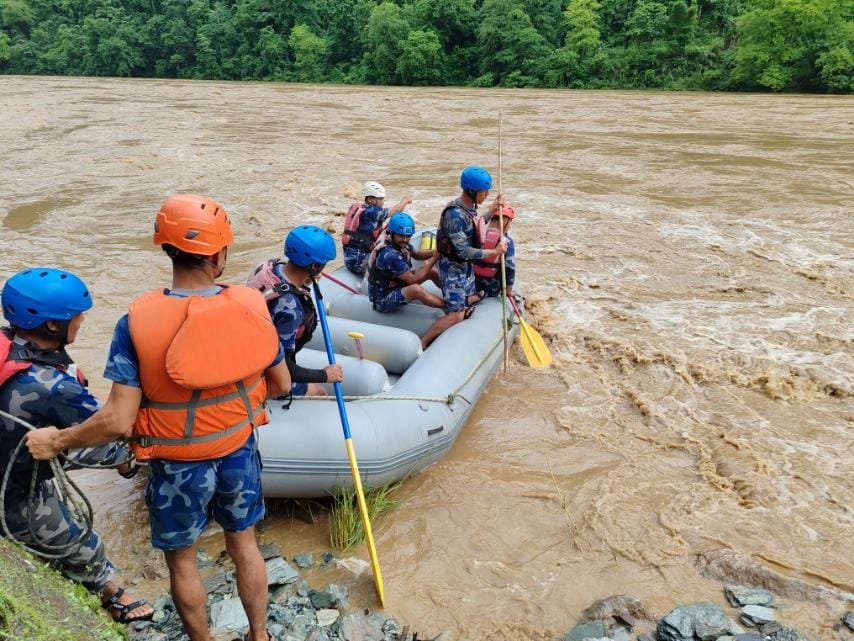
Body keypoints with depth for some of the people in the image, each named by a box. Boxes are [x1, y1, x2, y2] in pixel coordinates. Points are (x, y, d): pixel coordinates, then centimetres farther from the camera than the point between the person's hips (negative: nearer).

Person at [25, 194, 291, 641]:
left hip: (178, 465, -2)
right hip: (239, 452, 3)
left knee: (182, 560, 22)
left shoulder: (138, 322, -24)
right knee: (244, 545, 25)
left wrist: (55, 441, -5)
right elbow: (280, 384, -4)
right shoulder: (251, 306, -16)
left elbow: (118, 421, -23)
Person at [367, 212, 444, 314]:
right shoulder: (390, 255, -31)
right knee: (416, 290, -35)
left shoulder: (401, 243, -6)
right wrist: (434, 259, -23)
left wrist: (435, 253, -7)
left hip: (397, 286, 10)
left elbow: (417, 254, 13)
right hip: (382, 300, -10)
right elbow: (412, 280, -25)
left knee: (432, 271, 4)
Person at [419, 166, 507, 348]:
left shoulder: (470, 207, 1)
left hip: (466, 266, 9)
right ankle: (420, 345, -5)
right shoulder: (455, 214, -27)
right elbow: (463, 251, -27)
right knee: (456, 315, -10)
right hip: (453, 267, -9)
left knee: (470, 301, 17)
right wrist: (494, 252, -23)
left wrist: (490, 212, 16)